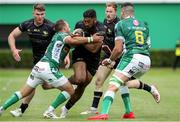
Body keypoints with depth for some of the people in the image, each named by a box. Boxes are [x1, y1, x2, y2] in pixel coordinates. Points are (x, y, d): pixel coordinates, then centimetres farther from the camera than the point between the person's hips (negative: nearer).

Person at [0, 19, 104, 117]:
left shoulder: (56, 36, 25)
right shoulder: (63, 35, 0)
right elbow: (72, 41, -21)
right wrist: (90, 39, -20)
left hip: (38, 67, 8)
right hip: (48, 68, -8)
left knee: (23, 93, 14)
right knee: (70, 91, 2)